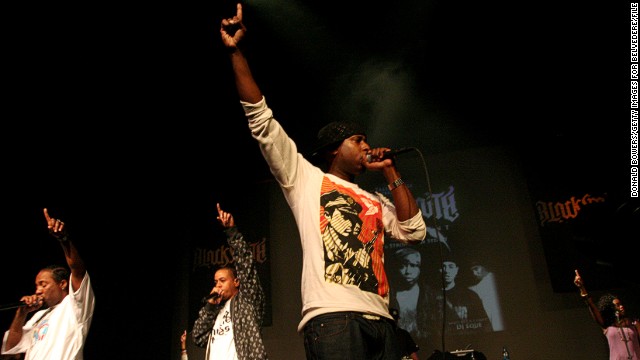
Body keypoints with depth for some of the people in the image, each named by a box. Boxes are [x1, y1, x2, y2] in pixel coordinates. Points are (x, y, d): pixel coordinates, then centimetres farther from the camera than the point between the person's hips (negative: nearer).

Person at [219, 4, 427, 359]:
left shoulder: (376, 202, 27)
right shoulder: (305, 177, 13)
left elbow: (414, 231, 12)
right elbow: (262, 121, 6)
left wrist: (390, 172, 16)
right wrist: (236, 52, 2)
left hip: (379, 321, 6)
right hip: (330, 316, -6)